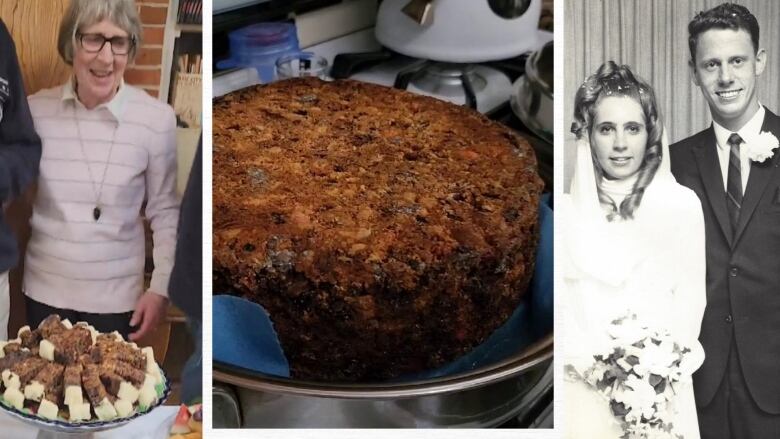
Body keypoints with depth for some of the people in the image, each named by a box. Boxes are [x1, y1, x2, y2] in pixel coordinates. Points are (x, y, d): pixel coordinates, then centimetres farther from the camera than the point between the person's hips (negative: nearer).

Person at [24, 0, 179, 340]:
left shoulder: (156, 119, -12)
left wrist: (161, 287, -6)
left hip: (116, 295, -2)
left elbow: (165, 211, -3)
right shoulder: (36, 110, -7)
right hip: (45, 290, 2)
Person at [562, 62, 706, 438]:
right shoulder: (565, 208, 4)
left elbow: (690, 298, 1)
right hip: (580, 384, 1)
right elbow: (558, 301, 2)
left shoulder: (682, 204, 3)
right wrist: (589, 367, -12)